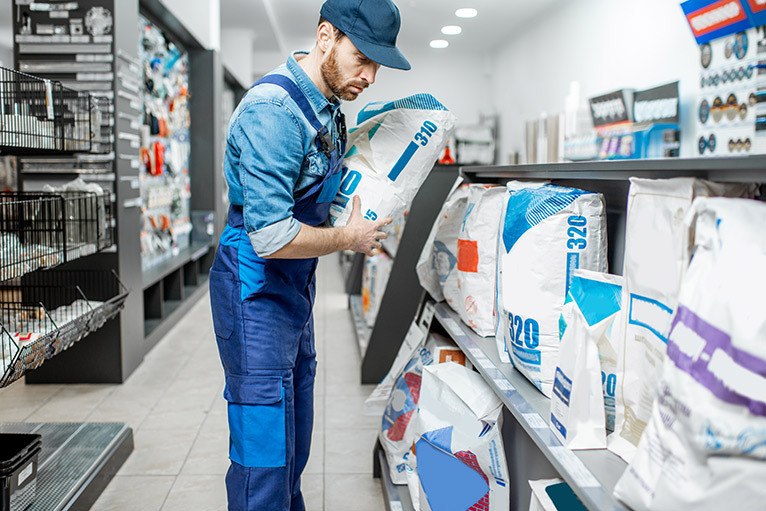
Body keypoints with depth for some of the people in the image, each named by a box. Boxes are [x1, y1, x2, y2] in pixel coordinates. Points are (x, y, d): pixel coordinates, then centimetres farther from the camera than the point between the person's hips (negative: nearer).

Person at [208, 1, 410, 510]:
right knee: (263, 453, -1)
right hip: (256, 292, -9)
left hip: (296, 291, 10)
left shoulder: (328, 109, 8)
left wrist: (373, 216, 4)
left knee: (293, 442, 20)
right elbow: (271, 237, -29)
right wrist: (348, 238, -14)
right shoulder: (274, 109, -24)